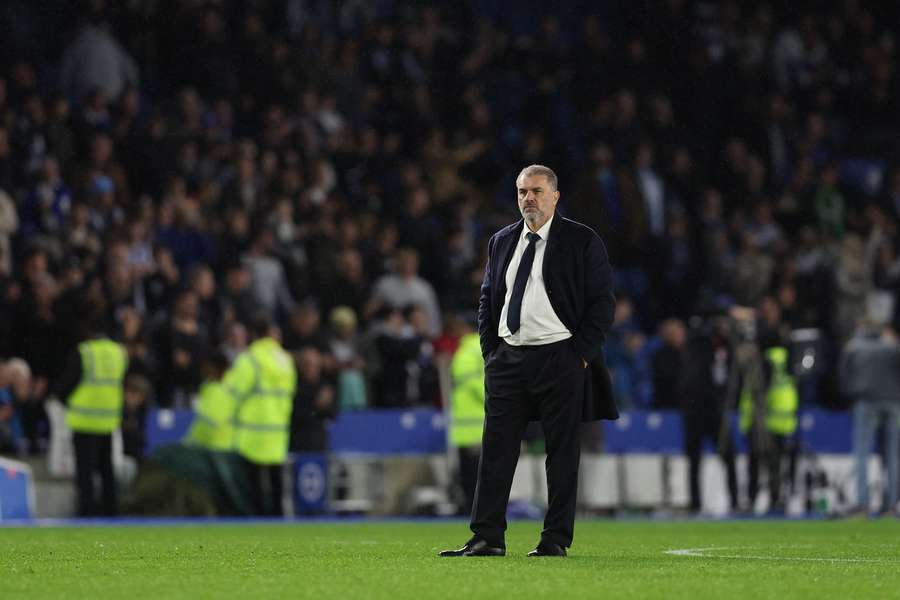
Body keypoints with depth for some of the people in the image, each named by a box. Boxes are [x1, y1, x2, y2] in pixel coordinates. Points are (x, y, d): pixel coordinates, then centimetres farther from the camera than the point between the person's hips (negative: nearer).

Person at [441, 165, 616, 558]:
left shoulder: (582, 241, -1)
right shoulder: (501, 242, 13)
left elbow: (603, 301, -2)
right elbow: (487, 300, 20)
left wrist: (582, 352, -8)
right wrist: (490, 351, 9)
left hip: (561, 359, -4)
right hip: (508, 359, 4)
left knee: (562, 453, 1)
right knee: (496, 450, -1)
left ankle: (556, 539, 6)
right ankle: (487, 538, -1)